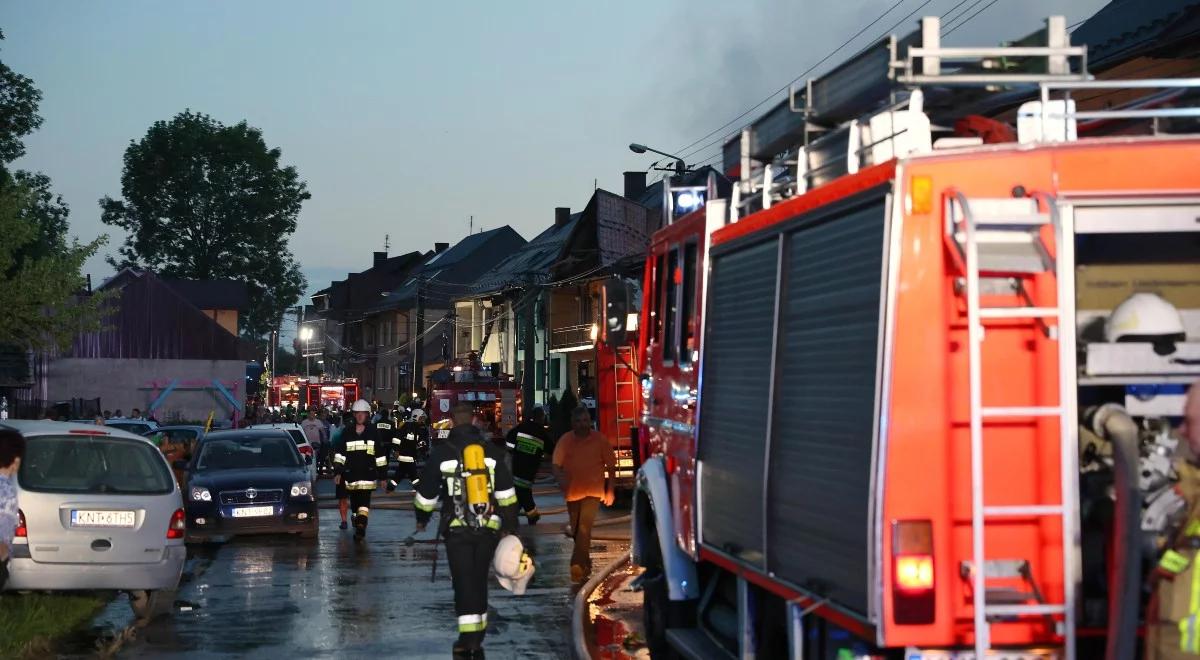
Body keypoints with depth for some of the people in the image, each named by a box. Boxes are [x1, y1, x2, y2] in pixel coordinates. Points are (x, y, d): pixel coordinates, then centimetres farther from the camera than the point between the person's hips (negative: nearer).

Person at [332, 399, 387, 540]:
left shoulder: (373, 432, 3)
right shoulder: (347, 432, 7)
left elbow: (380, 454, 6)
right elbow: (340, 453, 10)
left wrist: (382, 475, 5)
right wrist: (338, 471, 1)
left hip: (367, 473, -3)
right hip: (350, 473, 3)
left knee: (364, 500, -13)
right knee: (354, 500, 8)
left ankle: (361, 525, -20)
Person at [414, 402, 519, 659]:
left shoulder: (441, 453, -3)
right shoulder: (491, 451, 3)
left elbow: (426, 493, 4)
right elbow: (507, 493, 4)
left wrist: (422, 519, 21)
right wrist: (509, 526, 11)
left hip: (457, 529, -3)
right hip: (488, 528, 3)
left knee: (464, 582, 0)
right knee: (479, 580, 13)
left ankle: (468, 638, -6)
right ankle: (477, 637, 20)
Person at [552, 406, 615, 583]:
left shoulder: (599, 440, -8)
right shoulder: (565, 440, -5)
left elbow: (611, 466, 1)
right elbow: (556, 464, -7)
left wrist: (610, 491, 1)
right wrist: (560, 477, -29)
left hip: (593, 491, -3)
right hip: (572, 491, 3)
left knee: (584, 527, -20)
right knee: (576, 530, 15)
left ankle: (578, 564, -24)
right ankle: (586, 563, 35)